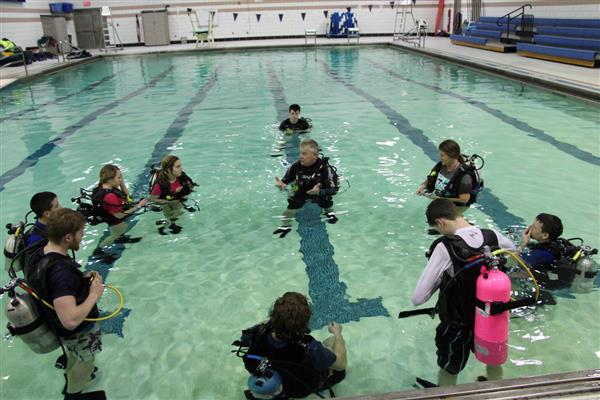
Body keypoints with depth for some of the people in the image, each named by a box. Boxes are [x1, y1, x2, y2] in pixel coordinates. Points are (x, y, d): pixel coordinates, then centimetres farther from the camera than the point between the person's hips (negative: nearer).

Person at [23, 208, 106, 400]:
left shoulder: (38, 253, -13)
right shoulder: (60, 270, -41)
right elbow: (71, 320, -45)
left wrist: (82, 279, -4)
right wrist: (94, 295, -30)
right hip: (80, 330, -8)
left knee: (74, 355, 36)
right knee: (86, 362, 23)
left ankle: (71, 382, 63)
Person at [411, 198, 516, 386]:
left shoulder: (445, 248, -28)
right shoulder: (492, 236, -14)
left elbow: (418, 298, -25)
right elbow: (512, 250, 14)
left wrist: (441, 279, -10)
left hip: (457, 326, -5)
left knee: (448, 372, 21)